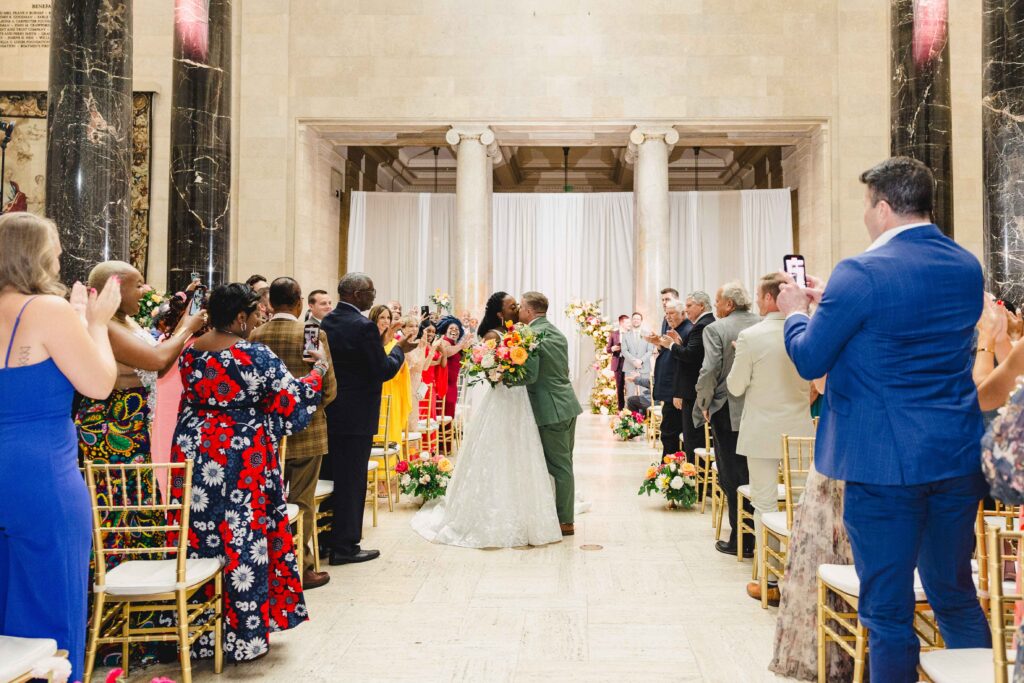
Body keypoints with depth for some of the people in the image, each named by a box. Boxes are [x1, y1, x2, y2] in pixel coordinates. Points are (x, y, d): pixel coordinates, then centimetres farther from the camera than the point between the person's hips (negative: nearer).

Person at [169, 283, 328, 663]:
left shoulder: (190, 351, 4)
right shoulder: (257, 356, -14)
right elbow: (294, 399, -8)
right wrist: (319, 368, 6)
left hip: (194, 451, 6)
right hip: (242, 458, -6)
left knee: (197, 538, 12)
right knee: (243, 541, 4)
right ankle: (244, 637, 13)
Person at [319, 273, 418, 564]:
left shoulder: (326, 322, 6)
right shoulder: (364, 326, -18)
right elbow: (384, 371, -17)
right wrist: (400, 350, 0)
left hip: (329, 412, 8)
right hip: (356, 415, -8)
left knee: (333, 474, 17)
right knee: (351, 480, 2)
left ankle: (327, 538, 28)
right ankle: (345, 545, 10)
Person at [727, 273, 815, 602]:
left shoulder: (750, 337, -14)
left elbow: (735, 387, -6)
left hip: (763, 433, -4)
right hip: (800, 431, 4)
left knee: (765, 504, 5)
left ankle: (770, 581, 11)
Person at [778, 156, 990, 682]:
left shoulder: (862, 274, -17)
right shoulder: (968, 267, 6)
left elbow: (809, 360, -10)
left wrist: (796, 311, 9)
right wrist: (830, 301, 21)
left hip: (885, 462, -7)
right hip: (960, 458, 7)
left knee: (888, 611, 7)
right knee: (956, 596, 22)